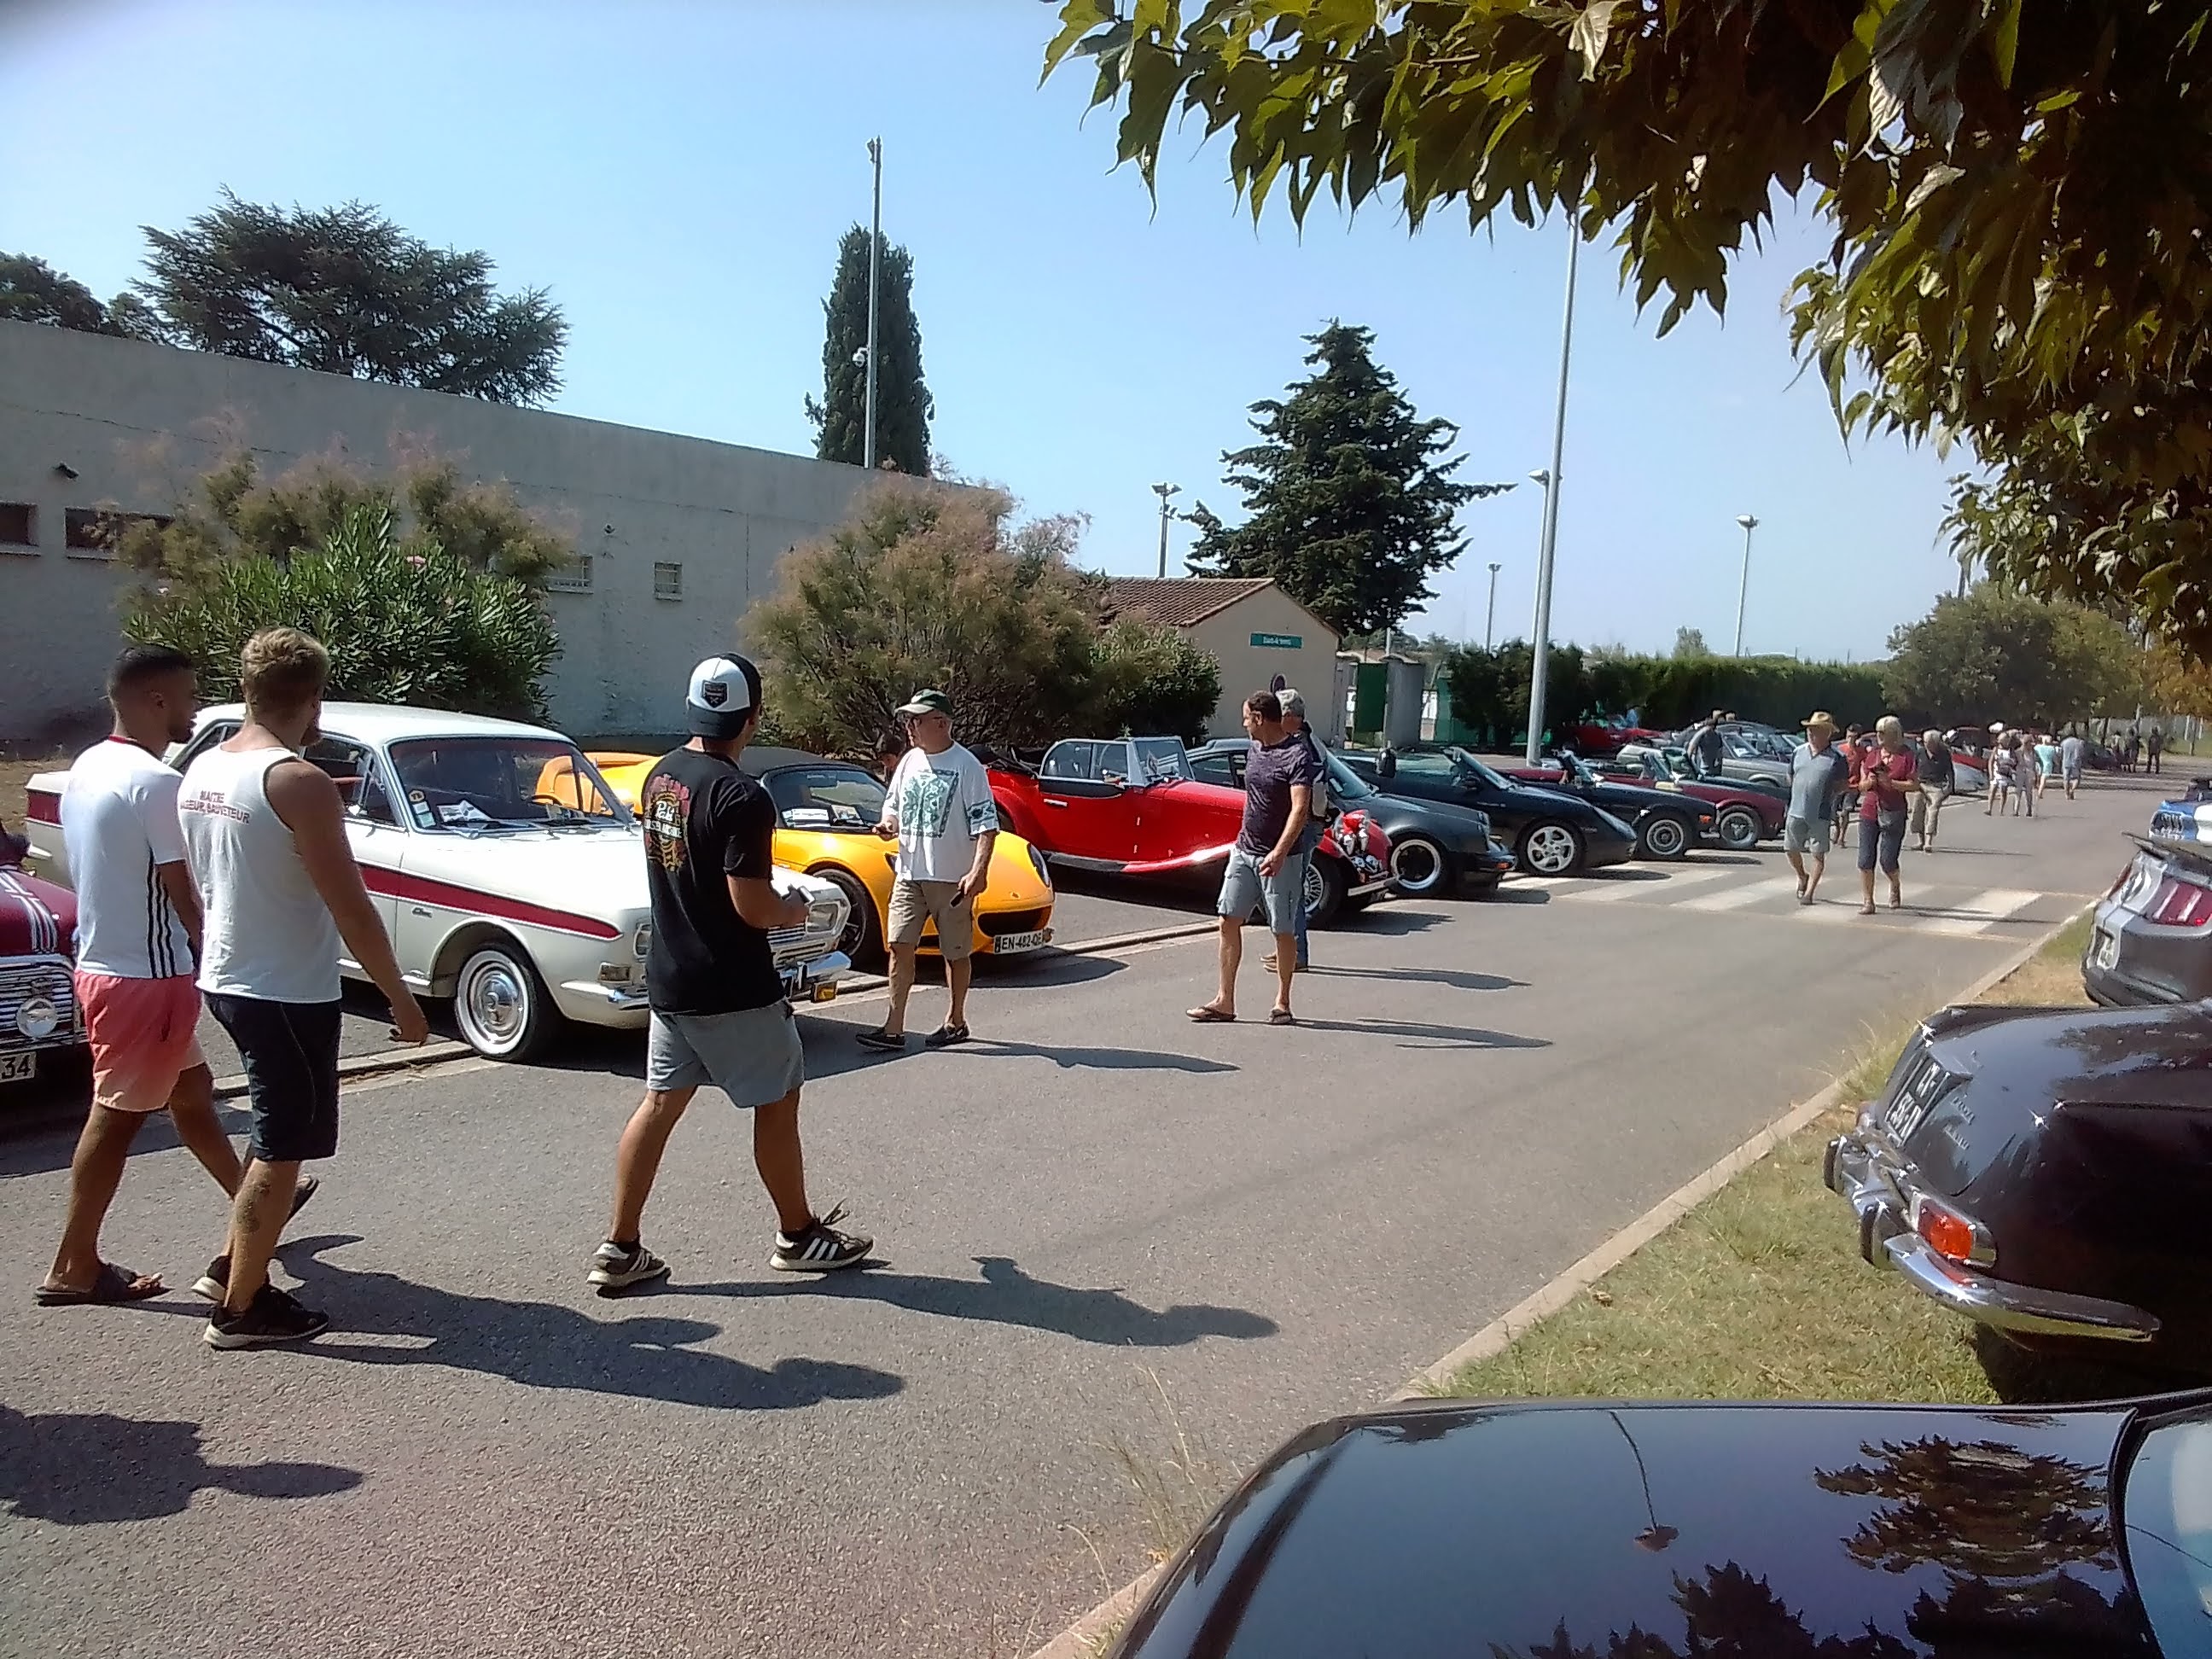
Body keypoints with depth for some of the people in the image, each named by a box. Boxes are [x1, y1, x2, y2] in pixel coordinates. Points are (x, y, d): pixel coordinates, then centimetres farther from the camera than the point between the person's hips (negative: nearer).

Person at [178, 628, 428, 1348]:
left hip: (225, 979, 8)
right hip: (287, 993, -8)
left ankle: (233, 1262, 32)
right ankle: (241, 1308, 14)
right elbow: (351, 911, -21)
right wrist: (401, 996, -14)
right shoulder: (298, 783, -21)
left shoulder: (200, 771, 4)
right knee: (282, 1148, 5)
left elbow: (198, 884, 15)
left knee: (275, 1132, 25)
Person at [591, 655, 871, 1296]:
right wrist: (793, 910, -3)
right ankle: (799, 1236, 22)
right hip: (732, 988, -7)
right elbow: (753, 906, -24)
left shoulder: (658, 779, 4)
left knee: (660, 1103, 12)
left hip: (669, 978, 8)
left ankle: (619, 1250, 14)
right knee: (777, 1102, 9)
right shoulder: (740, 796, -22)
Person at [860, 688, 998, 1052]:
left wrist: (979, 871, -24)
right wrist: (889, 823, -1)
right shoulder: (909, 761, 10)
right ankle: (893, 1028, 1)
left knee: (956, 952, 7)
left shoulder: (966, 766, -10)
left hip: (952, 877, -6)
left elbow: (986, 824, -13)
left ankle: (956, 1022, 23)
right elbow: (893, 804, 23)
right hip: (910, 872, 6)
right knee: (900, 946, -1)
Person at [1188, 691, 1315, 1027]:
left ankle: (1282, 1003, 15)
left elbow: (1300, 809, -24)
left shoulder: (1298, 755, -14)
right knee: (1229, 920, 3)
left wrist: (1279, 852, -34)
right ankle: (1225, 1001, 7)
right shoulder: (1255, 751, 11)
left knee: (1283, 932, 3)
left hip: (1280, 859, -7)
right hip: (1244, 851, 7)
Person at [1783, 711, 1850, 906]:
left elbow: (1843, 785, 3)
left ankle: (1809, 892, 9)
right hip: (1796, 811, 4)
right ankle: (1802, 877, 36)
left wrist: (1829, 792, -7)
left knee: (1818, 855, 0)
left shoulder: (1837, 758, -4)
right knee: (1790, 850, 9)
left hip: (1821, 815, -4)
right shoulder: (1799, 752, 8)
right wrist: (1799, 792, 11)